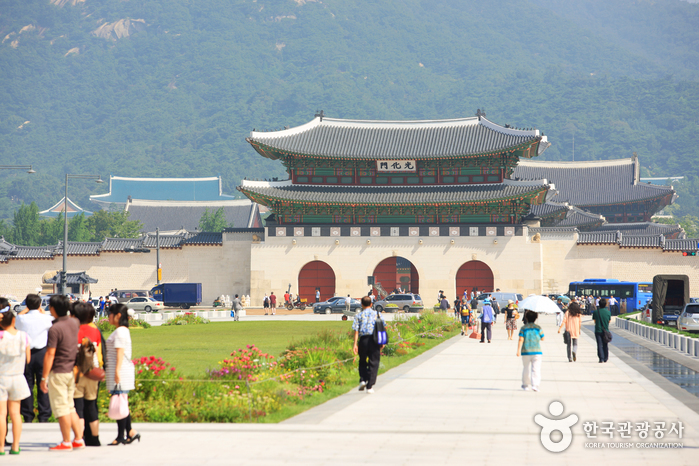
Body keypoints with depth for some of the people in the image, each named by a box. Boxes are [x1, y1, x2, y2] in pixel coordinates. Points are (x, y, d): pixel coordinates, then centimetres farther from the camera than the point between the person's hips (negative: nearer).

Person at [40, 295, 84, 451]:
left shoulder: (55, 329, -19)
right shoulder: (74, 323, 3)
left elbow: (50, 354, -18)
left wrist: (44, 377, -14)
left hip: (58, 372, -8)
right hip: (72, 371, 8)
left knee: (61, 408, -1)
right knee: (70, 407, 15)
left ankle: (66, 442, 1)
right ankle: (79, 439, 14)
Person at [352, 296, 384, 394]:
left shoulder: (359, 315, 5)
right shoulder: (377, 314, 8)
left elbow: (356, 331, -2)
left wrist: (355, 344, -4)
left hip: (363, 339, 0)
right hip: (374, 340, 0)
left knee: (362, 362, 19)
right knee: (373, 363, 3)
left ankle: (363, 380, -1)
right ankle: (370, 386, -2)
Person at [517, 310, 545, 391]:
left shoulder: (523, 328, 0)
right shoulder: (538, 328, 1)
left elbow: (521, 340, -8)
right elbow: (542, 339, 10)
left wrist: (518, 350, -10)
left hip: (526, 351, 1)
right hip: (536, 351, -1)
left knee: (526, 369, 14)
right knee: (536, 369, -4)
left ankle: (526, 385, 23)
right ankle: (535, 385, -18)